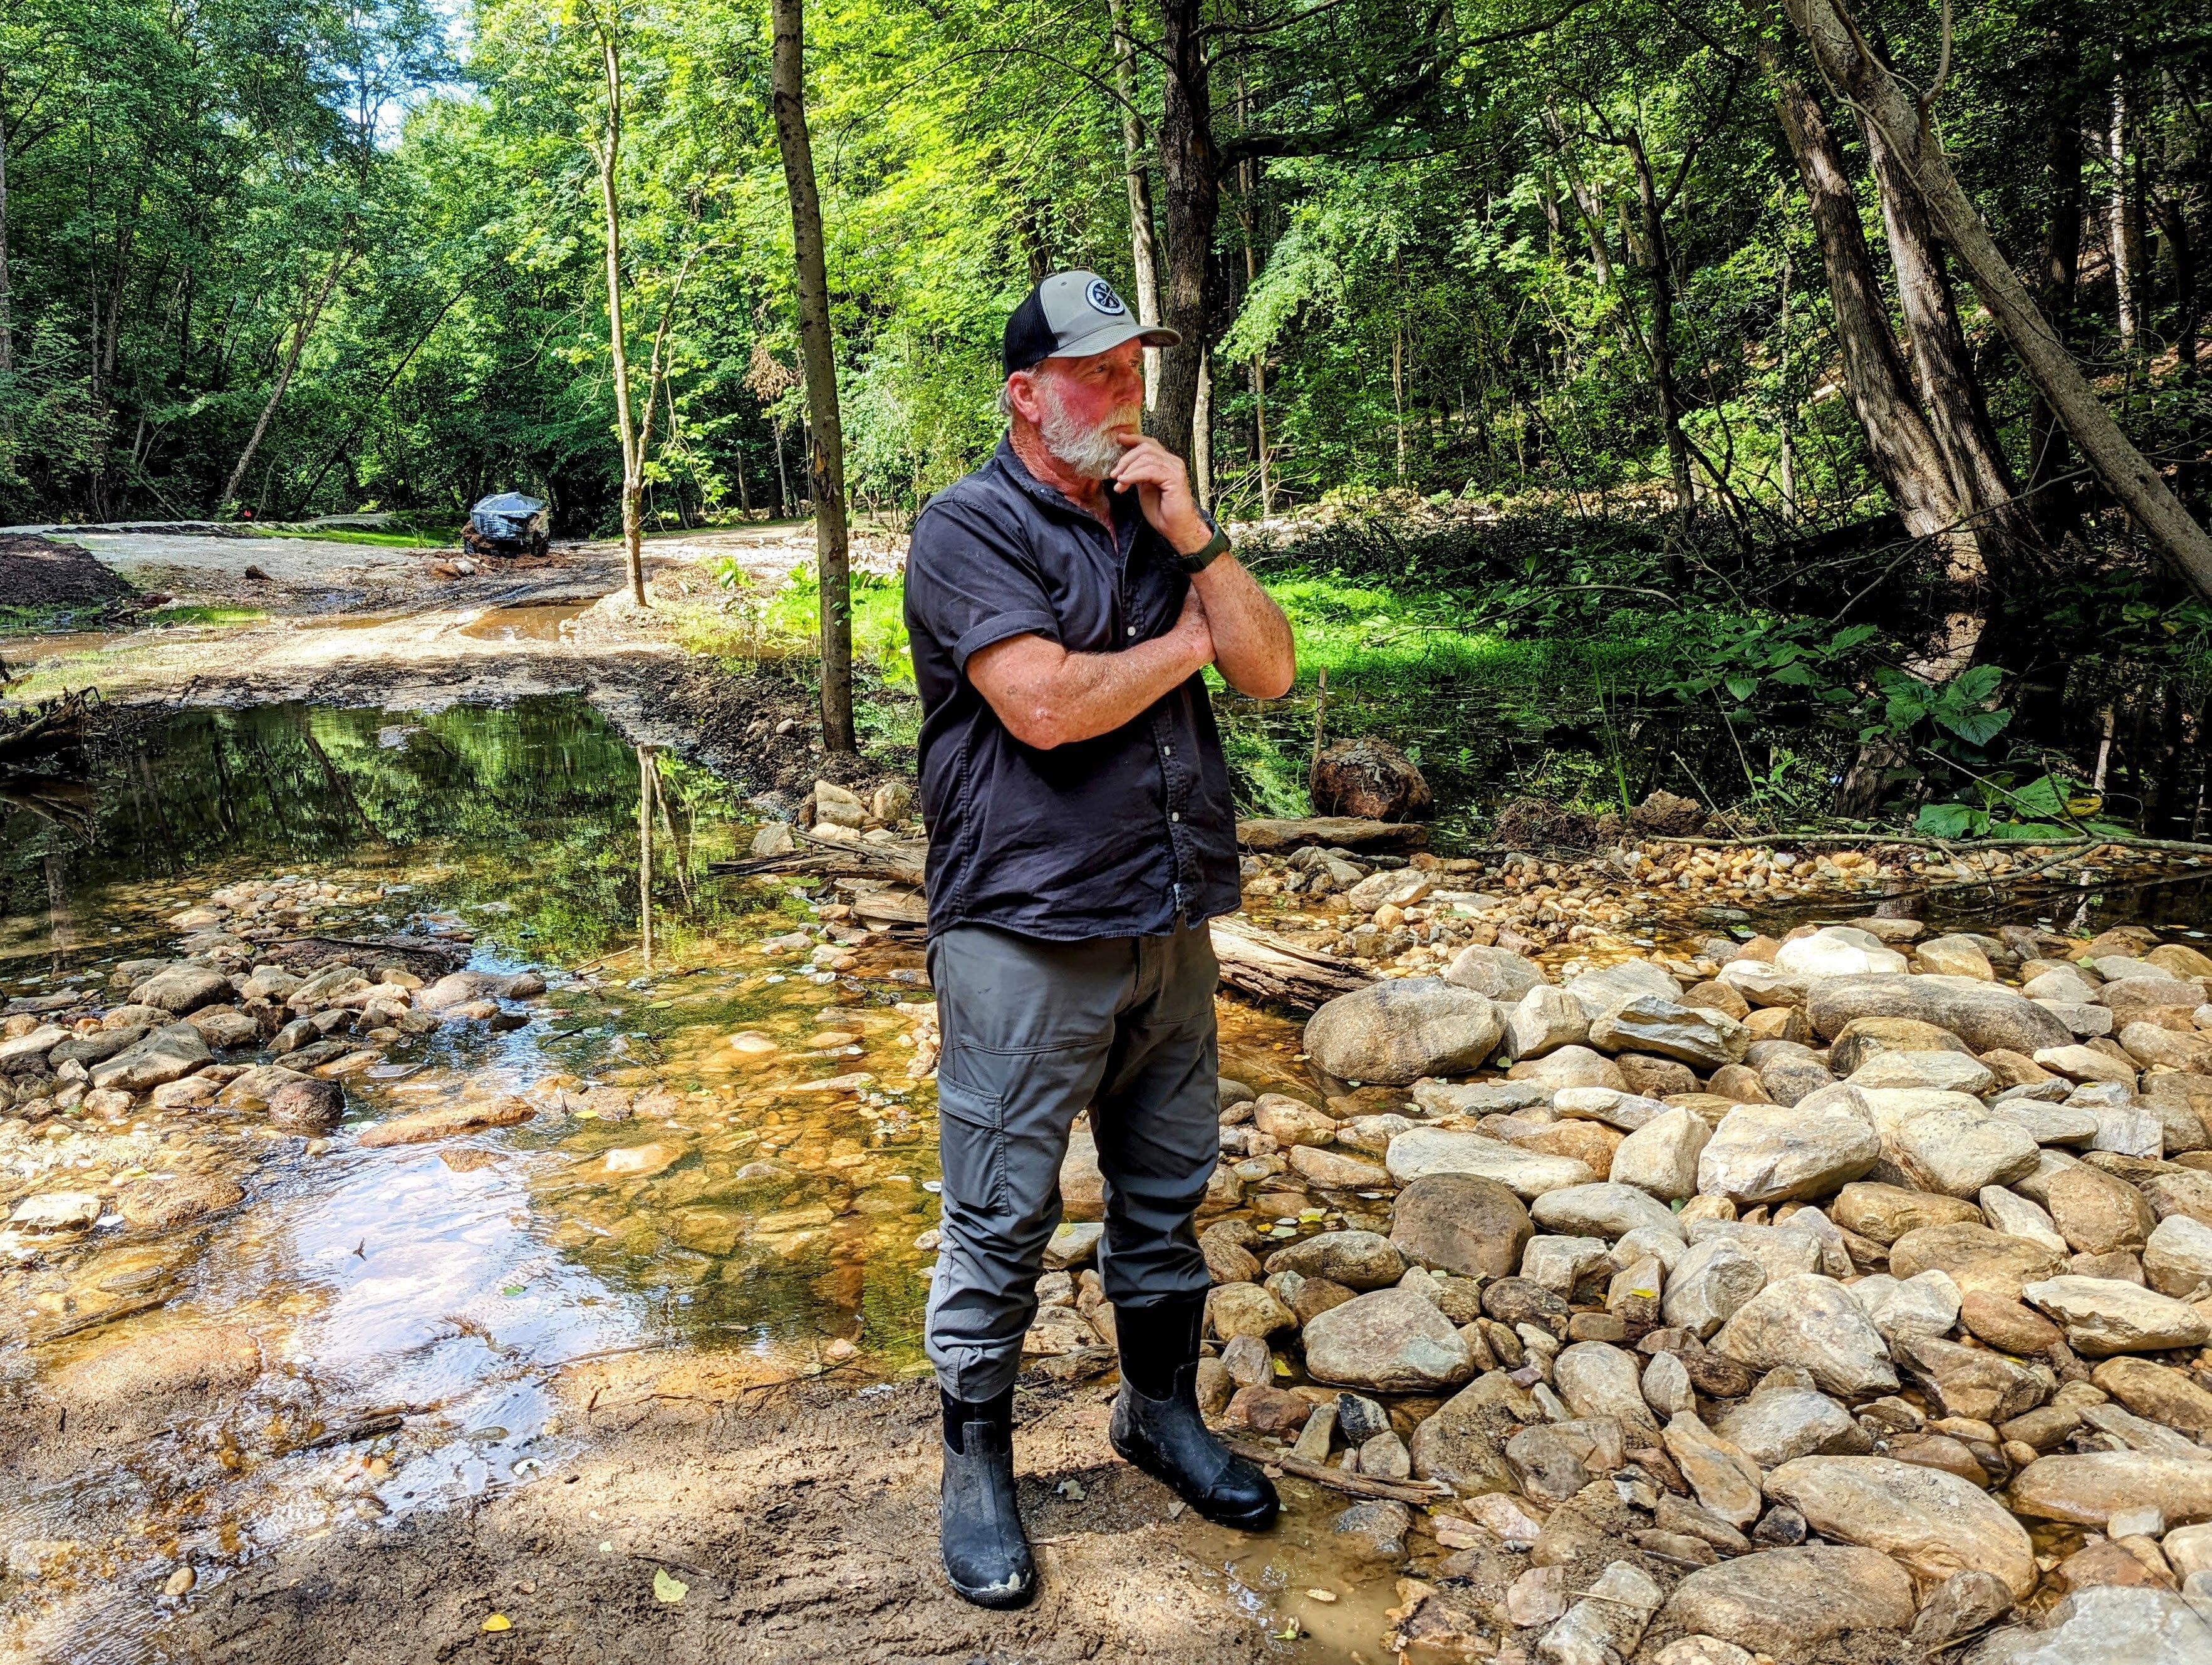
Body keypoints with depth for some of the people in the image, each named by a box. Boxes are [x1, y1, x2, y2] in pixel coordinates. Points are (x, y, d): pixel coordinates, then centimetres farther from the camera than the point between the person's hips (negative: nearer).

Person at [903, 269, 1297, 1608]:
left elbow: (1271, 670, 6)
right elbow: (1044, 704, -22)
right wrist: (1184, 643, -6)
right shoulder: (971, 528, -8)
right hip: (1028, 939, -6)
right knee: (1002, 1221, 3)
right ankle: (977, 1468, 22)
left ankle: (1164, 1415, 37)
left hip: (1170, 929, 7)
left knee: (1167, 1195, 18)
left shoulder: (1157, 524, 14)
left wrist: (1195, 541, -7)